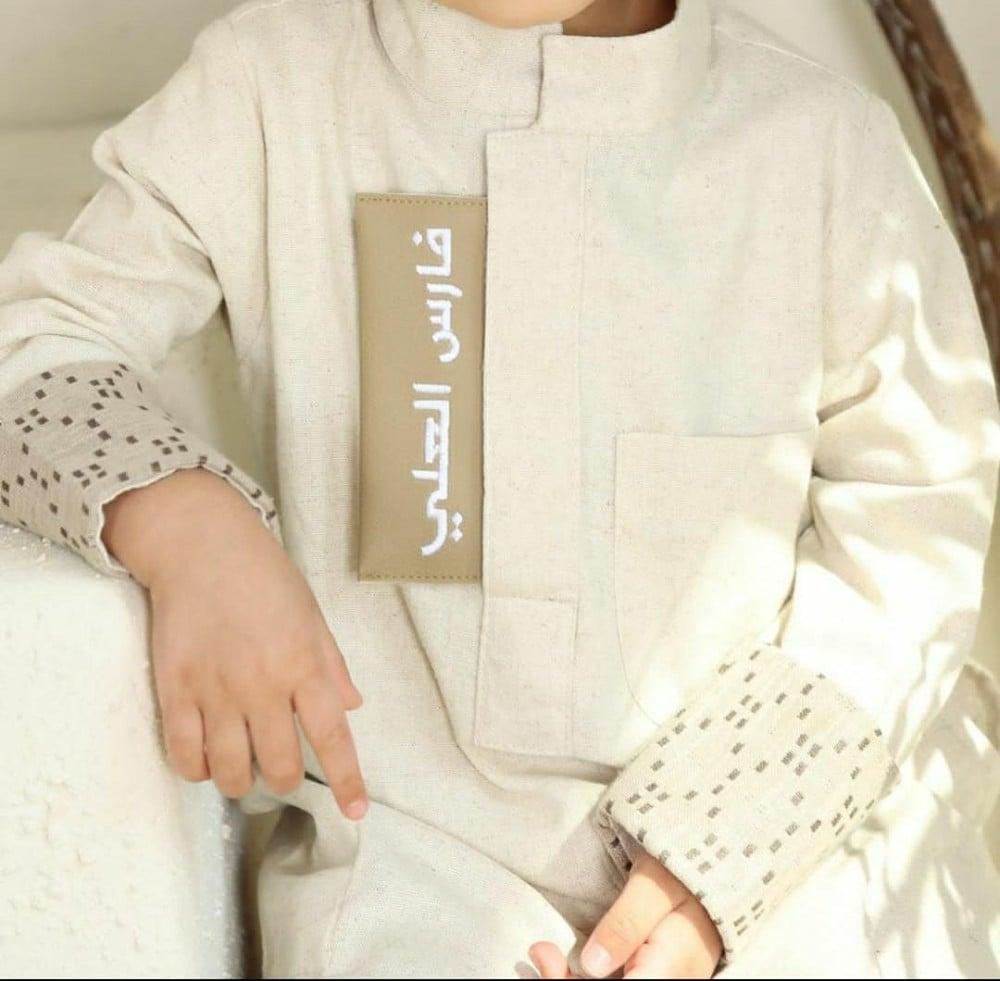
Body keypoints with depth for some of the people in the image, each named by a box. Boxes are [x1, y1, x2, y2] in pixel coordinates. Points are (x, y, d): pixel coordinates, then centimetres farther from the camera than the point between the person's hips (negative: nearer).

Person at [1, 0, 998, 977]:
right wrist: (176, 519, -24)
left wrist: (725, 853, -9)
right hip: (406, 832, 0)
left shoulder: (831, 142, -3)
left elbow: (913, 505, 1)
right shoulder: (265, 84, -3)